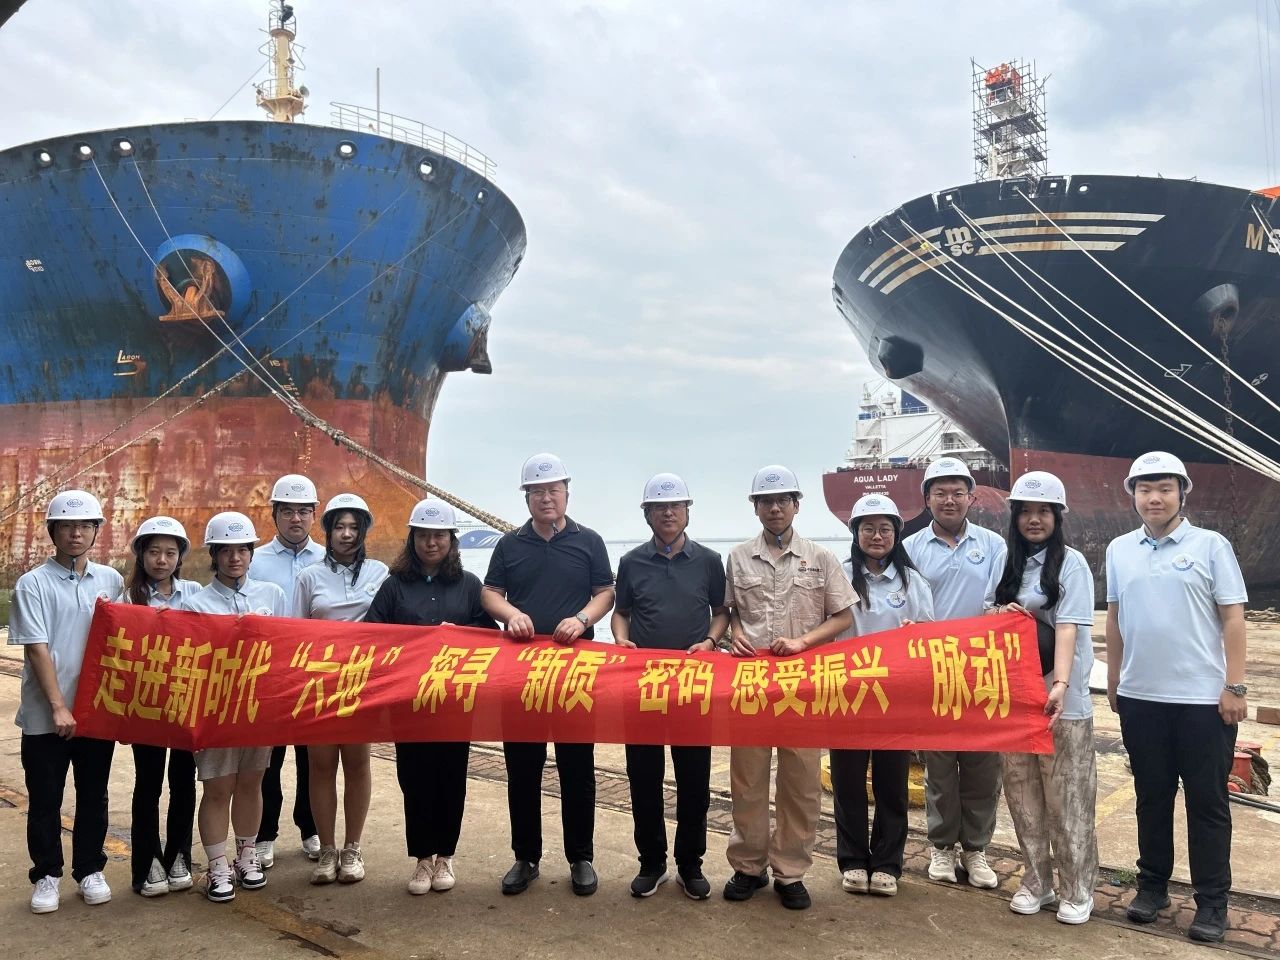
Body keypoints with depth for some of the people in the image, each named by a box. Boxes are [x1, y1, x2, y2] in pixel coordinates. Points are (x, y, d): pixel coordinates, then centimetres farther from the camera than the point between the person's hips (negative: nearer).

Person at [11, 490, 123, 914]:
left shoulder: (110, 580, 5)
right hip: (45, 715, -3)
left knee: (93, 795, 12)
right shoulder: (33, 584, -6)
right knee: (45, 799, 8)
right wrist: (58, 707, -15)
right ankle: (46, 875, 24)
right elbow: (37, 649, -11)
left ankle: (89, 870, 26)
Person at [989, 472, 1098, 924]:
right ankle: (1036, 882, 24)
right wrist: (1000, 616, -5)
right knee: (1023, 796, 11)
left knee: (1067, 799, 3)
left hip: (1063, 699, -5)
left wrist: (1061, 685, -32)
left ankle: (1077, 891, 17)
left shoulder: (1071, 563, -7)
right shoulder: (1012, 564, 10)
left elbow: (1068, 627, -19)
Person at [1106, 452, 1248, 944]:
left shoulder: (1211, 545, -4)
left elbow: (1233, 618, -5)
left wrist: (1234, 686, -9)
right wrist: (1113, 680, 12)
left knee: (1207, 802, 6)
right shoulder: (1119, 550, 6)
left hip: (1203, 698, -3)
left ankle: (1212, 902, 18)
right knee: (1152, 796, 14)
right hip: (1140, 697, 3)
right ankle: (1152, 884, 27)